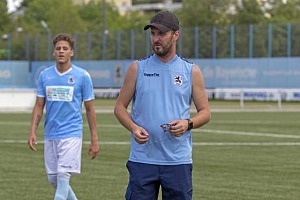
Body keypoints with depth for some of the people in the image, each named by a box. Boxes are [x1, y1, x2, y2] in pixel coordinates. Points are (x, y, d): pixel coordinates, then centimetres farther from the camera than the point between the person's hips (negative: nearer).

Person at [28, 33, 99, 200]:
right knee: (53, 179, 8)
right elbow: (39, 106, 11)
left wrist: (94, 140, -1)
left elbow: (90, 109, 1)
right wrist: (33, 132, 0)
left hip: (72, 134, -4)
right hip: (50, 135, 4)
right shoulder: (45, 75, 6)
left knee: (63, 177, -13)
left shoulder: (82, 76, -3)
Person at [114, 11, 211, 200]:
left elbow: (205, 113, 8)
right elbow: (120, 107, 8)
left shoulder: (191, 71, 5)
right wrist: (133, 127, -12)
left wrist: (187, 124, -13)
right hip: (142, 160, 0)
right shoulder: (137, 68, 5)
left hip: (179, 161, 0)